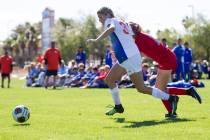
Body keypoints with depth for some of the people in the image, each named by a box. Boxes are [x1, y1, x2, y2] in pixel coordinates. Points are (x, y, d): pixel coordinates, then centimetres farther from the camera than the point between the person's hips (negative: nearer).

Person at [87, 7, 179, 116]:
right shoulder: (122, 22, 21)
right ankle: (118, 107, 24)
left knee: (141, 88, -3)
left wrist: (96, 40, -35)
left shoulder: (110, 21, -3)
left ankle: (170, 98, 1)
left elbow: (111, 28, -26)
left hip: (129, 58, -9)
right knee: (109, 79, 16)